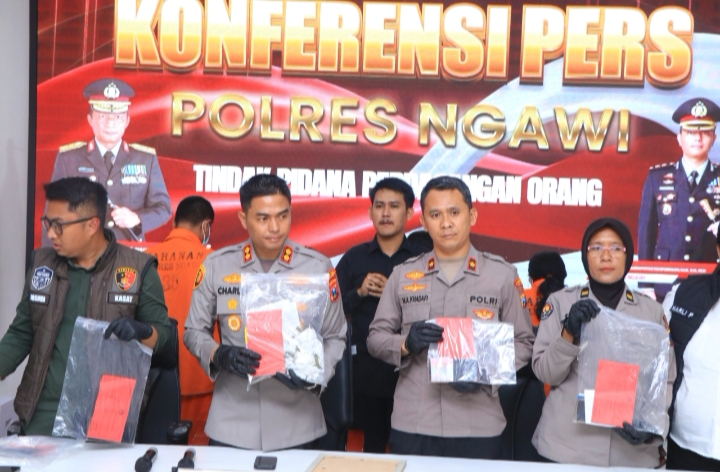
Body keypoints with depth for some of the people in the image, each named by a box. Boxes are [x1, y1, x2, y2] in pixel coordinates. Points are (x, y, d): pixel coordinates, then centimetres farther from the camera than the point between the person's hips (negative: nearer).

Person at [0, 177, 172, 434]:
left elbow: (162, 333, -2)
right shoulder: (42, 263, 7)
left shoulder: (138, 269, -4)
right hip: (44, 411, 3)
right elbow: (21, 334, 14)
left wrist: (141, 331, -23)